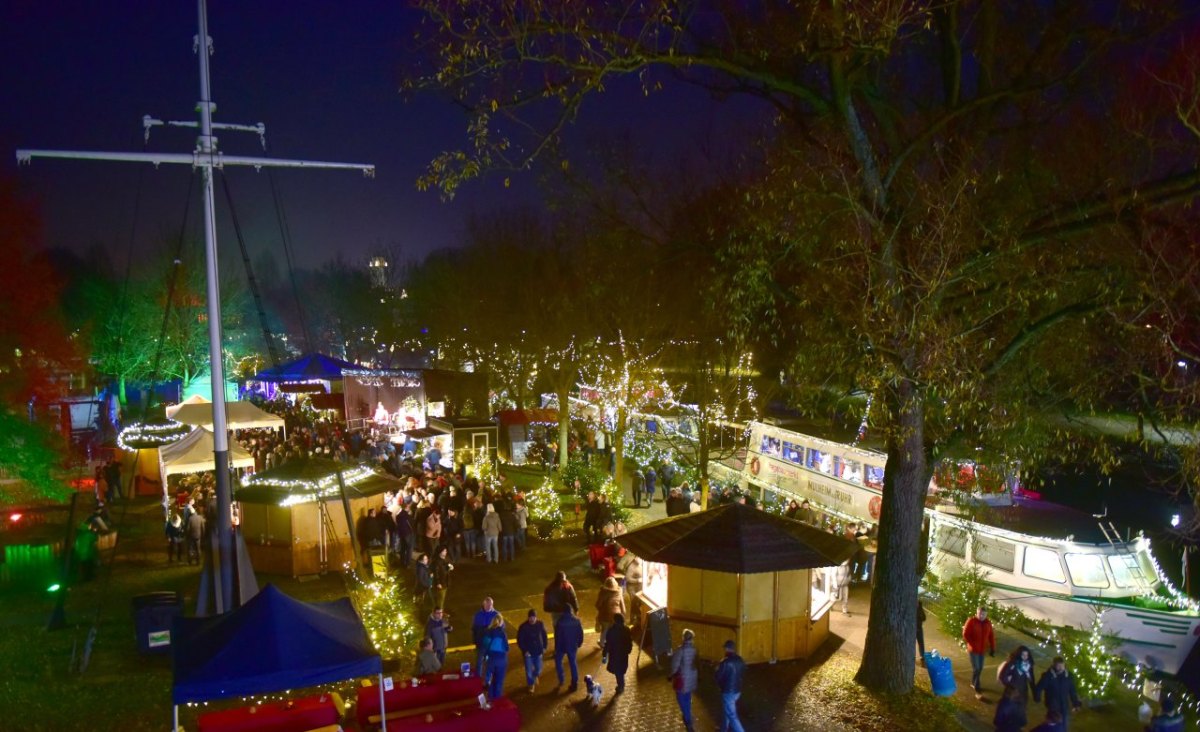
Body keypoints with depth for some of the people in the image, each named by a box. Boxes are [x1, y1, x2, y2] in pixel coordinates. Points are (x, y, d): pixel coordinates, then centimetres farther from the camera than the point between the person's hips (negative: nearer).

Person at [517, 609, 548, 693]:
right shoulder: (523, 627, -15)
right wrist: (524, 651, -14)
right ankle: (531, 685, 23)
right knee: (529, 670, 0)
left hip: (538, 651, 2)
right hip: (528, 652, -2)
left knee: (538, 669, 9)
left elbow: (544, 636, 5)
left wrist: (544, 647, 1)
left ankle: (535, 676, 44)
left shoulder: (540, 624, -8)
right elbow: (519, 640, -9)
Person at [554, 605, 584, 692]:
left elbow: (557, 636, -14)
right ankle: (574, 683, 19)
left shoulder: (560, 622, -19)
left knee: (558, 661, 22)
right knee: (573, 663, 16)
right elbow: (580, 635, -2)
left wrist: (556, 648, -3)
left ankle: (561, 680, 21)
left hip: (562, 646, -3)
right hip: (572, 646, 3)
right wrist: (578, 644, 14)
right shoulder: (576, 621, -10)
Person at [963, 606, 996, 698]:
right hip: (973, 649, -6)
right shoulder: (971, 621, -15)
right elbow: (965, 634, -15)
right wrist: (972, 644, -19)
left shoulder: (988, 623, 1)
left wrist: (993, 648, 5)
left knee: (980, 668, 15)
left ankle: (973, 683, 36)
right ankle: (978, 690, -3)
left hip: (982, 649, 6)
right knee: (976, 668, -8)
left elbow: (991, 636, 8)